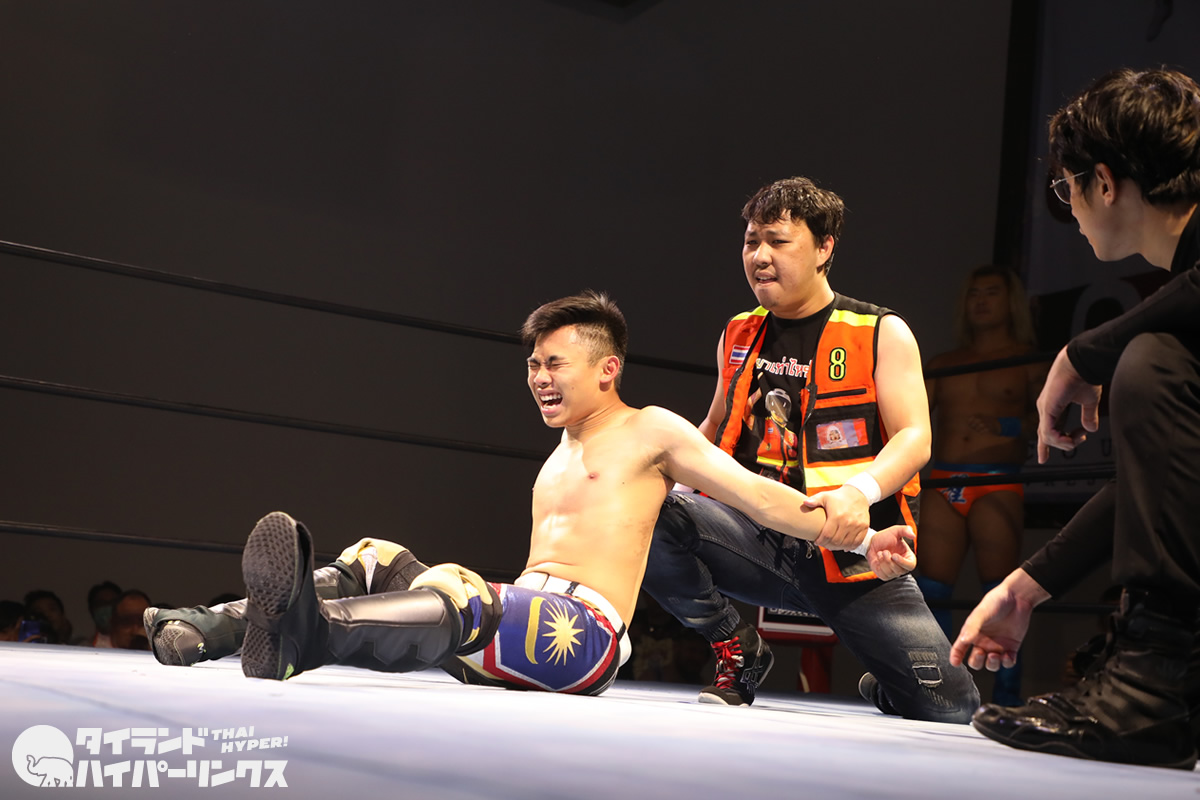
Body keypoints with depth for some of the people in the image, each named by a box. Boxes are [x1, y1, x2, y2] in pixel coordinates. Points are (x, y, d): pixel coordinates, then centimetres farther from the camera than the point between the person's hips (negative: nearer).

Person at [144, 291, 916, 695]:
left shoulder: (650, 431, 6)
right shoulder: (557, 460, 29)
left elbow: (758, 494, 0)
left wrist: (858, 538, -8)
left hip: (585, 635, -8)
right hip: (526, 621, 8)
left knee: (458, 586, -37)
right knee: (378, 555, -5)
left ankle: (306, 632, -63)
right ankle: (218, 627, -21)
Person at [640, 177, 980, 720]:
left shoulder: (882, 333, 1)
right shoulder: (737, 335, 14)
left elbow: (914, 439, -8)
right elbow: (715, 431, 25)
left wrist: (860, 491, -28)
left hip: (850, 549, -3)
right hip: (759, 537, 3)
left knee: (951, 710, -10)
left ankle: (883, 687, 31)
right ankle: (738, 653, -1)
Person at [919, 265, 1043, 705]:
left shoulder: (1027, 360, 10)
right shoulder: (942, 364, 20)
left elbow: (1046, 417, -1)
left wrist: (1007, 426, -18)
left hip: (997, 487, -3)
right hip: (942, 486, 4)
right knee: (931, 590, -3)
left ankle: (1007, 698, -5)